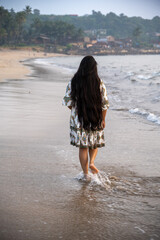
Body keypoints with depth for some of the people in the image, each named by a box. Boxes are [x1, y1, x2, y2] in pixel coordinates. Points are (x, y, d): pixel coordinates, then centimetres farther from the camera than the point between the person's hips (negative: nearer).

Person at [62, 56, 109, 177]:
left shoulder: (73, 82, -6)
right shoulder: (99, 83, -8)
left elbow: (67, 101, -3)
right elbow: (105, 104, -6)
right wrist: (103, 120, 6)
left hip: (78, 119, 0)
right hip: (95, 119, 0)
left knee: (83, 147, 10)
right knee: (95, 142, 22)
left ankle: (86, 174, 13)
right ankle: (92, 162, -2)